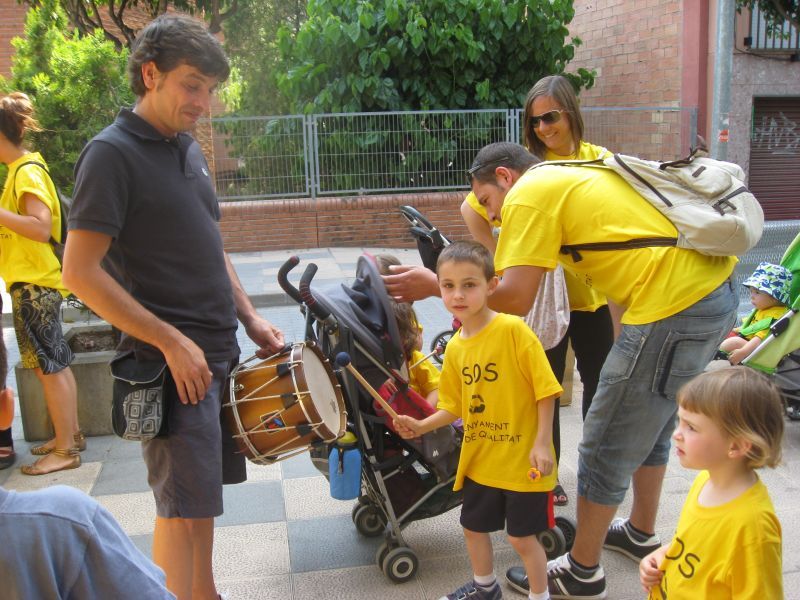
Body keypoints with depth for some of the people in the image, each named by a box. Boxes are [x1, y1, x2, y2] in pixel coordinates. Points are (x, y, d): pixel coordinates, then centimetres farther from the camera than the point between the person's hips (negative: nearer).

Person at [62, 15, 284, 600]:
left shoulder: (188, 148, 13)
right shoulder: (112, 153, -12)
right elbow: (80, 273, -17)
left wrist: (250, 319, 13)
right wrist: (172, 341, -17)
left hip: (218, 351, 8)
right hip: (172, 360, -8)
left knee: (202, 494, 17)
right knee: (182, 506, -2)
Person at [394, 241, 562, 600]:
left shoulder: (513, 330, -18)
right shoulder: (455, 347, 1)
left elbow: (545, 388, -16)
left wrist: (542, 442, -18)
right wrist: (422, 426, -3)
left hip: (521, 458, -6)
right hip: (479, 457, 7)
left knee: (522, 536, 6)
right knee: (473, 526, 21)